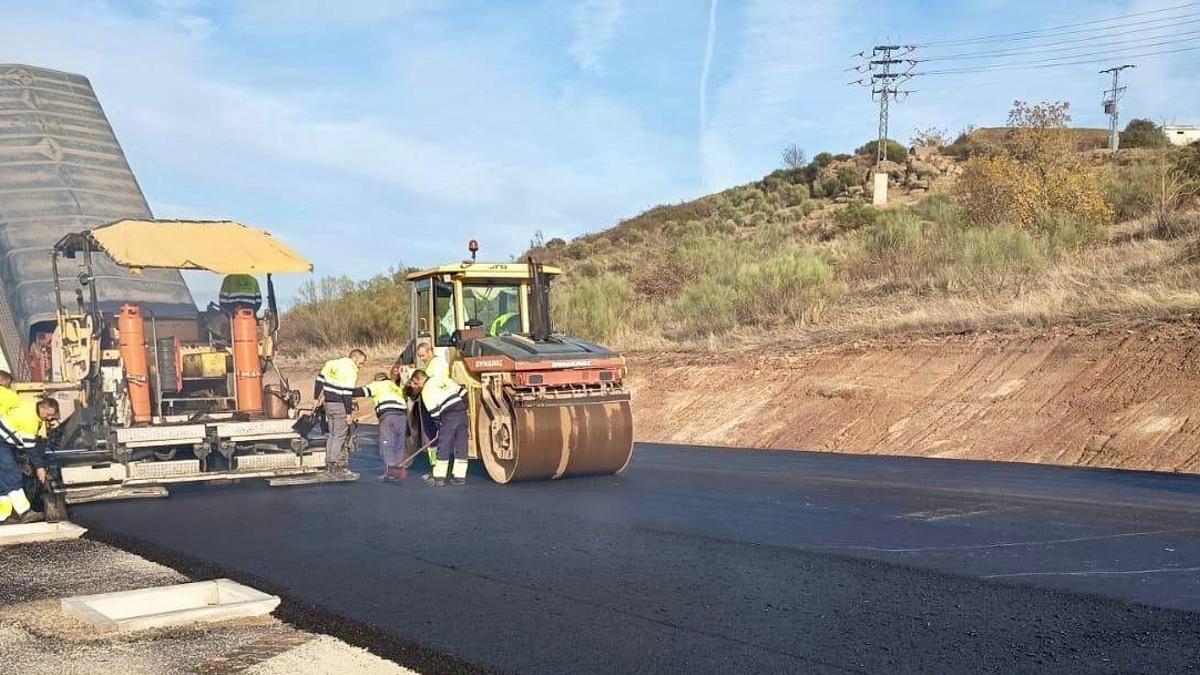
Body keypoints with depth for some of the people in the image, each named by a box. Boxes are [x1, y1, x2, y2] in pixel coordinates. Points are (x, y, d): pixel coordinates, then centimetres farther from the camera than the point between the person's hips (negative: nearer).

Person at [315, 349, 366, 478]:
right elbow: (347, 393, -19)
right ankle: (336, 465, -6)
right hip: (339, 405, -8)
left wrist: (318, 397, 24)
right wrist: (349, 413, -17)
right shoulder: (350, 371, -14)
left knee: (332, 434, 17)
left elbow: (320, 379, 16)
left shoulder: (332, 363, 11)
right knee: (340, 435, -4)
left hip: (327, 402, 8)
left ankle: (329, 461, 21)